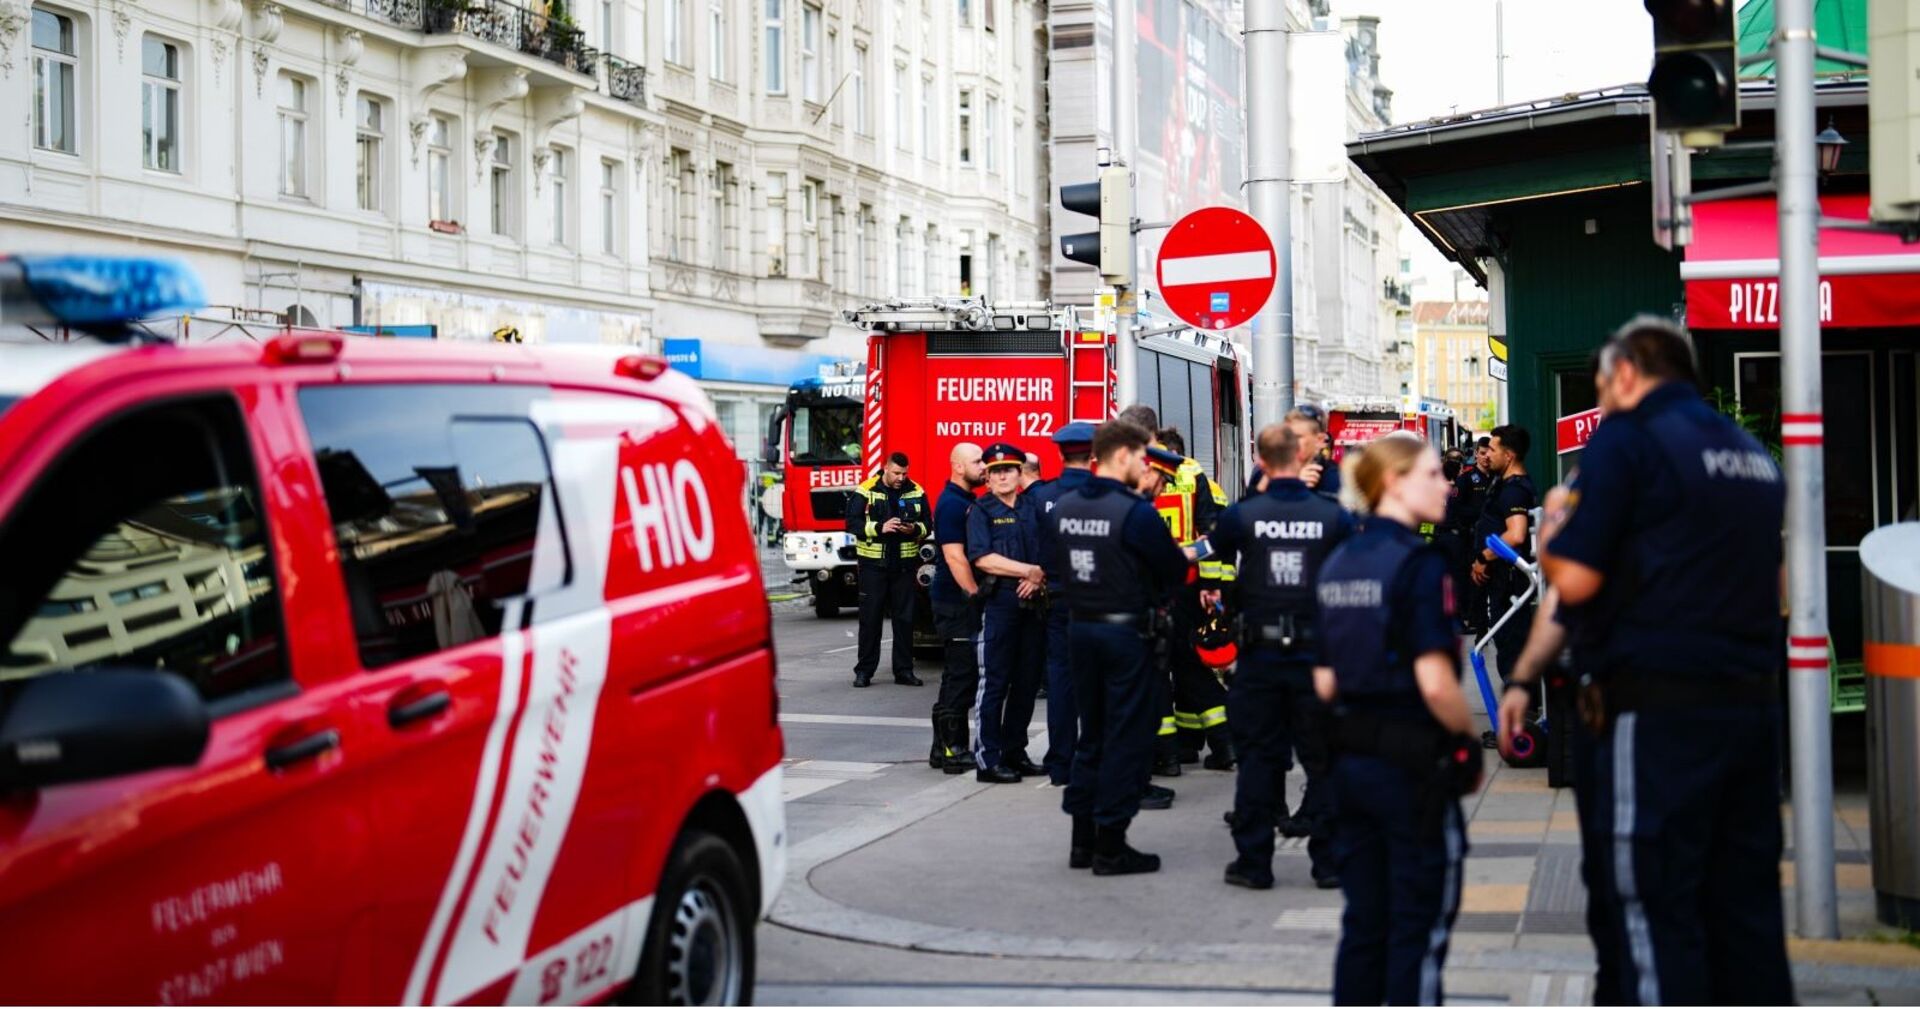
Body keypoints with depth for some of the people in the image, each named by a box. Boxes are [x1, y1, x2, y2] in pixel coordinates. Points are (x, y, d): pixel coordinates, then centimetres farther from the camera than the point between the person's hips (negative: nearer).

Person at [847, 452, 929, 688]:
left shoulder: (916, 492, 6)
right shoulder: (865, 491, -4)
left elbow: (927, 525, 8)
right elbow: (852, 523, -10)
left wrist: (914, 529, -15)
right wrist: (880, 527, -22)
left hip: (905, 565, 3)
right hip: (873, 564, -3)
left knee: (905, 619, 6)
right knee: (870, 618, 1)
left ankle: (904, 670, 13)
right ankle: (864, 670, 8)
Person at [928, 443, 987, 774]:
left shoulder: (968, 501, 16)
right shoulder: (951, 504, -15)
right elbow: (954, 556, -21)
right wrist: (974, 594, -20)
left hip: (964, 601, 10)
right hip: (955, 602, -10)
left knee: (960, 674, 13)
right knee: (960, 675, -7)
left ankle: (947, 747, 19)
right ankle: (951, 751, -3)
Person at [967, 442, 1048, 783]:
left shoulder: (1033, 508, 13)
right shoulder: (981, 511, -1)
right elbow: (982, 558, -13)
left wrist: (1039, 578, -10)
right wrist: (1029, 570, -14)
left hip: (1033, 602, 5)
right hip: (999, 602, -5)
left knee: (1027, 682, 9)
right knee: (994, 682, -4)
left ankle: (1015, 751, 18)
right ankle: (987, 759, -3)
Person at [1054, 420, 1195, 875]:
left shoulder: (1063, 507, 4)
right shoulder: (1135, 511, -16)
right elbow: (1174, 571, -10)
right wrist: (1182, 556, 10)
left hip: (1080, 627, 7)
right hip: (1125, 630, -7)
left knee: (1092, 732, 16)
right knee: (1126, 737, 2)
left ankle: (1083, 839, 19)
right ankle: (1111, 845, 5)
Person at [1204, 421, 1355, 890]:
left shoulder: (1241, 516, -6)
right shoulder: (1334, 517, -6)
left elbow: (1212, 577, 5)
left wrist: (1221, 593, 26)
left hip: (1260, 653, 0)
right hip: (1318, 653, 0)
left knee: (1258, 755, 8)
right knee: (1323, 757, 9)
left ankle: (1254, 861, 11)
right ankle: (1328, 860, 12)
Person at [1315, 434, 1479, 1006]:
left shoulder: (1337, 563, 8)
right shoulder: (1420, 563, -15)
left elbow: (1324, 681, 8)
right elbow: (1435, 682, -21)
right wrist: (1469, 743, -6)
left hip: (1350, 758, 7)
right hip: (1413, 762, -7)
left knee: (1364, 923, 14)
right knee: (1420, 929, 4)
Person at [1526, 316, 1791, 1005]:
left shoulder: (1625, 439, -7)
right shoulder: (1752, 454, 16)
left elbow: (1573, 581, -14)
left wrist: (1552, 535, 7)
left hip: (1654, 714, -7)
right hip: (1751, 705, 8)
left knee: (1649, 912, -2)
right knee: (1745, 907, 12)